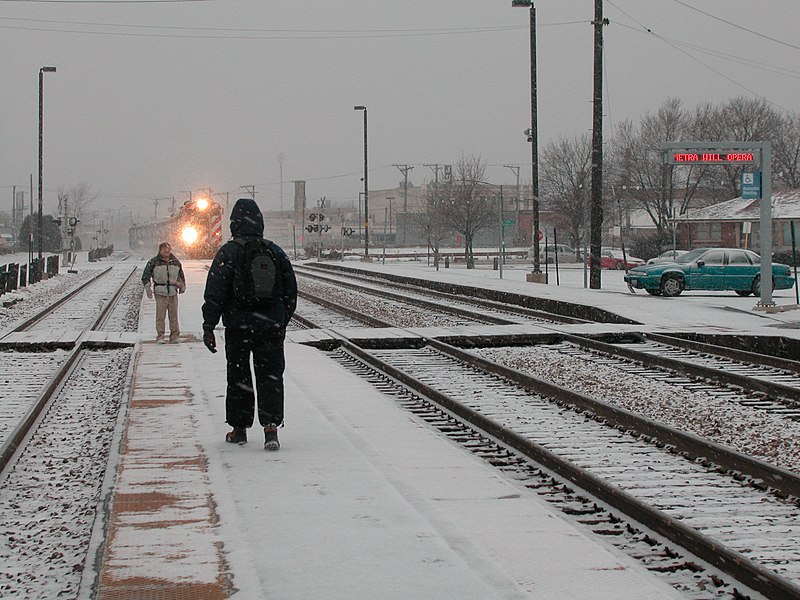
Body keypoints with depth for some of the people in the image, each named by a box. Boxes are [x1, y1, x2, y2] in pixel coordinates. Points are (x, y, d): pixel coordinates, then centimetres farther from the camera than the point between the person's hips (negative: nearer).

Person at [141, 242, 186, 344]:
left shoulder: (176, 262, 11)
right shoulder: (153, 262, 1)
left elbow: (181, 276, 25)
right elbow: (145, 276, 4)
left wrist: (182, 286, 22)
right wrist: (148, 289, -4)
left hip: (173, 293, 3)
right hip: (160, 293, -3)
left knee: (174, 315, 1)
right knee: (160, 316, -6)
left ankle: (175, 336, 7)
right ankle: (160, 336, 0)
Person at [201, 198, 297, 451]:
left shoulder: (229, 252, -6)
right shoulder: (275, 251, 7)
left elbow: (215, 293, -9)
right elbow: (291, 291, 13)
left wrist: (208, 327, -4)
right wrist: (283, 321, 22)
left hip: (238, 327, -2)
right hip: (272, 327, 2)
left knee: (238, 376, 10)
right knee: (270, 376, 2)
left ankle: (239, 428, 16)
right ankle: (271, 426, -12)